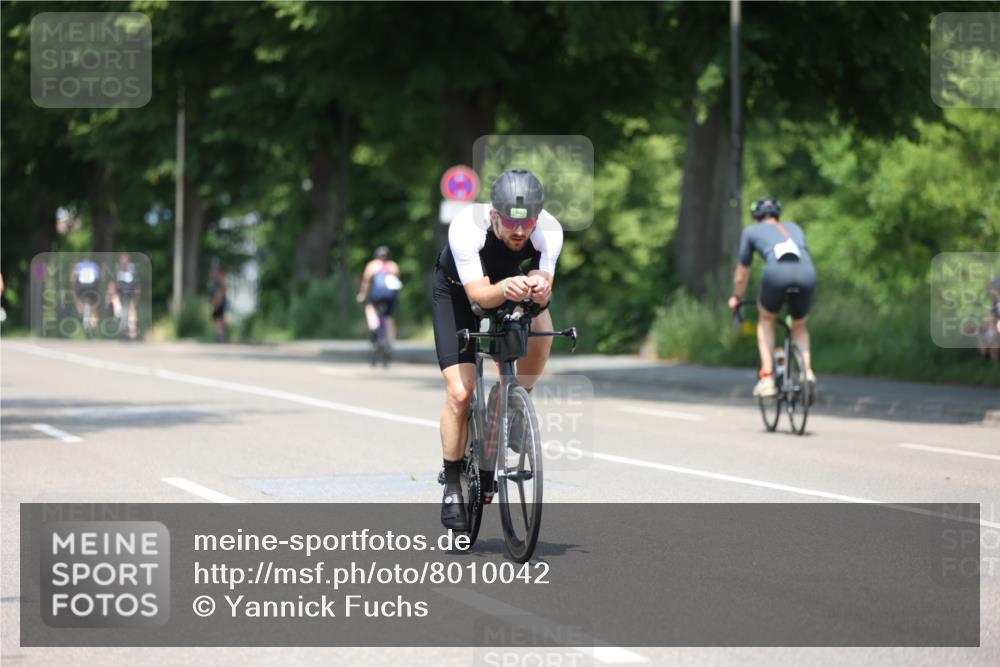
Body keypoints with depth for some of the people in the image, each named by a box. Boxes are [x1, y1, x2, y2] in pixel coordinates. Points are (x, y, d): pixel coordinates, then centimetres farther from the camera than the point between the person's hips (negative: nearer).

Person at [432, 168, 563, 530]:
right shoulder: (466, 226, -37)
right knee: (460, 392, -13)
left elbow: (543, 283, -34)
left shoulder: (549, 230, -30)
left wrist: (539, 288, -58)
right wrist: (504, 289, -63)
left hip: (510, 285, 3)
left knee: (541, 328, -29)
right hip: (458, 292, -3)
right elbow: (478, 294, -42)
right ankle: (452, 486, 4)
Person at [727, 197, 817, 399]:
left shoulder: (751, 231, 28)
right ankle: (808, 373, 2)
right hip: (807, 273, 2)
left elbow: (741, 275, 35)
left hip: (777, 272, -2)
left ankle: (767, 378, 12)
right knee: (799, 328, 24)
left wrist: (737, 298, 53)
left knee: (766, 320, 24)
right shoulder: (794, 228, 36)